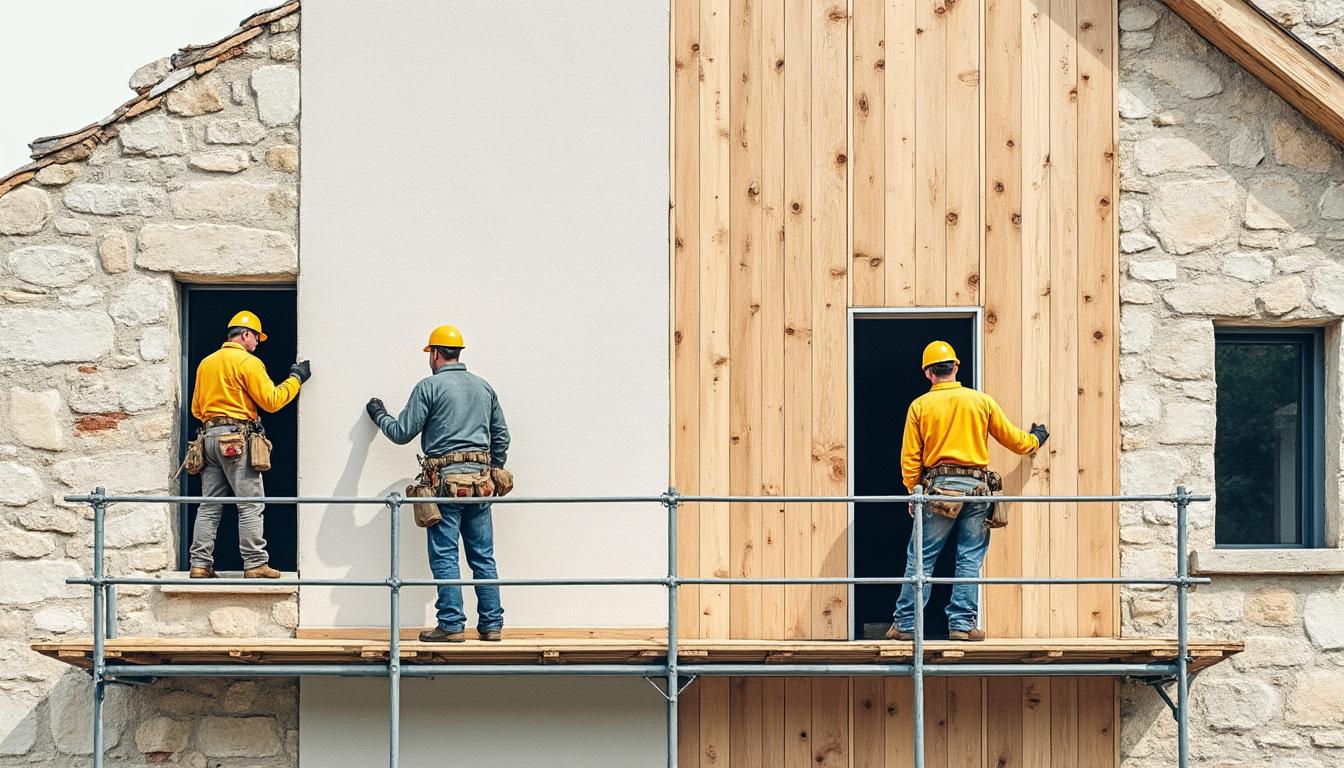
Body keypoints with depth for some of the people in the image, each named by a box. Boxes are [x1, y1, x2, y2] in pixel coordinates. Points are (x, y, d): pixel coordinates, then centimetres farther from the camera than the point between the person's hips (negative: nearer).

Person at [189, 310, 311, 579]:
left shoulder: (206, 363, 17)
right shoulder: (248, 362, -6)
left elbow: (196, 408, 20)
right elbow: (271, 401, -9)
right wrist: (295, 378, 1)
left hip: (209, 436, 7)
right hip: (238, 438, -7)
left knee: (209, 507, 7)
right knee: (251, 506, -4)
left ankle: (200, 564, 4)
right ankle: (255, 564, -6)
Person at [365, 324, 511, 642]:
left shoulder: (429, 386, -3)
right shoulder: (484, 387, 14)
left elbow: (402, 433, -1)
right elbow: (501, 436, 18)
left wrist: (379, 415, 18)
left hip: (446, 479, -5)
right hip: (480, 479, 5)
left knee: (445, 556, -2)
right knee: (483, 556, 7)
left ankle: (452, 625, -5)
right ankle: (492, 625, 7)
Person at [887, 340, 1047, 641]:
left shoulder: (920, 406, 3)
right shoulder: (981, 401, 6)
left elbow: (910, 458, 1)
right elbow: (1012, 439, 15)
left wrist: (914, 492, 11)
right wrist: (1034, 440, 36)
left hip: (938, 487, -1)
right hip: (976, 487, 1)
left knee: (920, 559, 4)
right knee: (969, 560, 6)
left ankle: (905, 624, 4)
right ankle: (962, 624, 3)